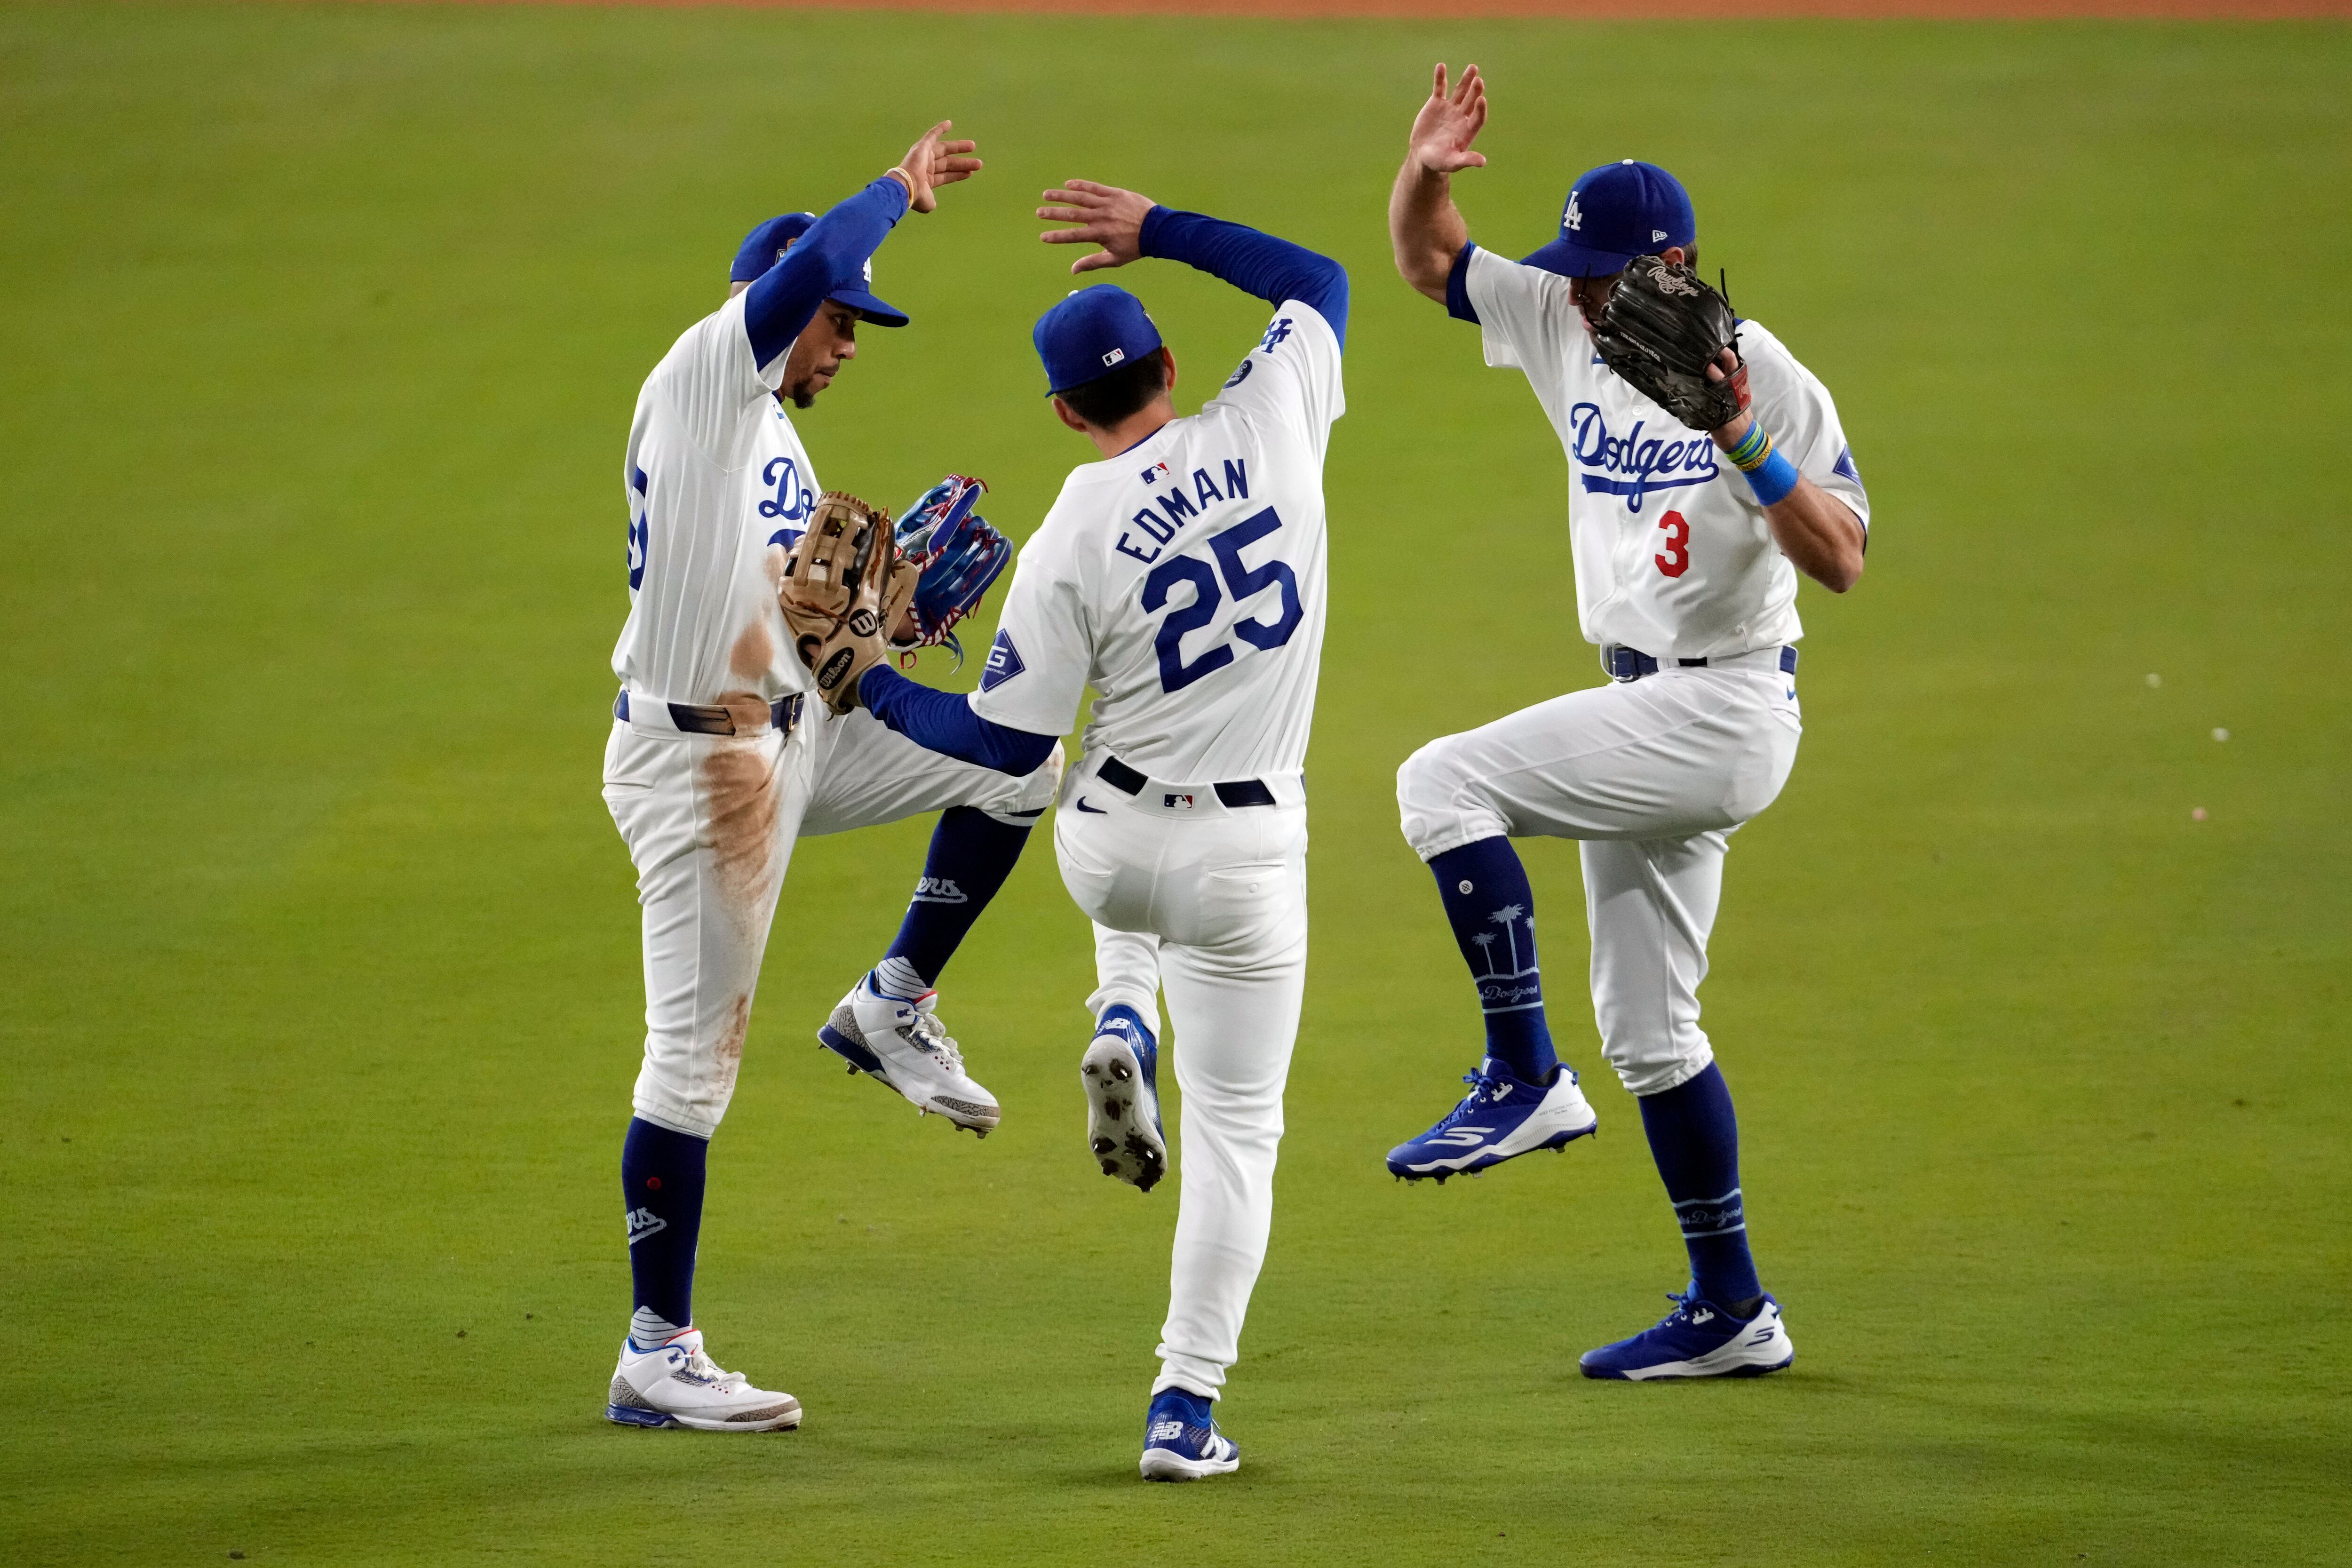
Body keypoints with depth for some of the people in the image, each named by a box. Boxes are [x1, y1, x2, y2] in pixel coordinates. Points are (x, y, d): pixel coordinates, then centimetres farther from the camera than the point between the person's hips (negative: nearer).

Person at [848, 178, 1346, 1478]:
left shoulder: (1071, 540, -13)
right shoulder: (1268, 428, -9)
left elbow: (1004, 739, -8)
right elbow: (1316, 279, 9)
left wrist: (871, 689, 3)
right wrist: (1158, 230, 11)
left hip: (1108, 852, 0)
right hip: (1245, 859, 0)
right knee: (1234, 1126, 9)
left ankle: (1123, 1035, 17)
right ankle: (1186, 1411, 2)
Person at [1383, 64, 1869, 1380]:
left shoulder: (1768, 380, -14)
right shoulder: (1573, 331, 6)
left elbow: (1843, 560, -21)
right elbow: (1429, 262, 13)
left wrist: (1745, 444, -31)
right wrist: (1426, 173, -7)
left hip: (1726, 709, -8)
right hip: (1648, 721, 9)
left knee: (1446, 780, -19)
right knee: (1648, 1032, 10)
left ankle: (1524, 1078, -16)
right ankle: (1732, 1312, 17)